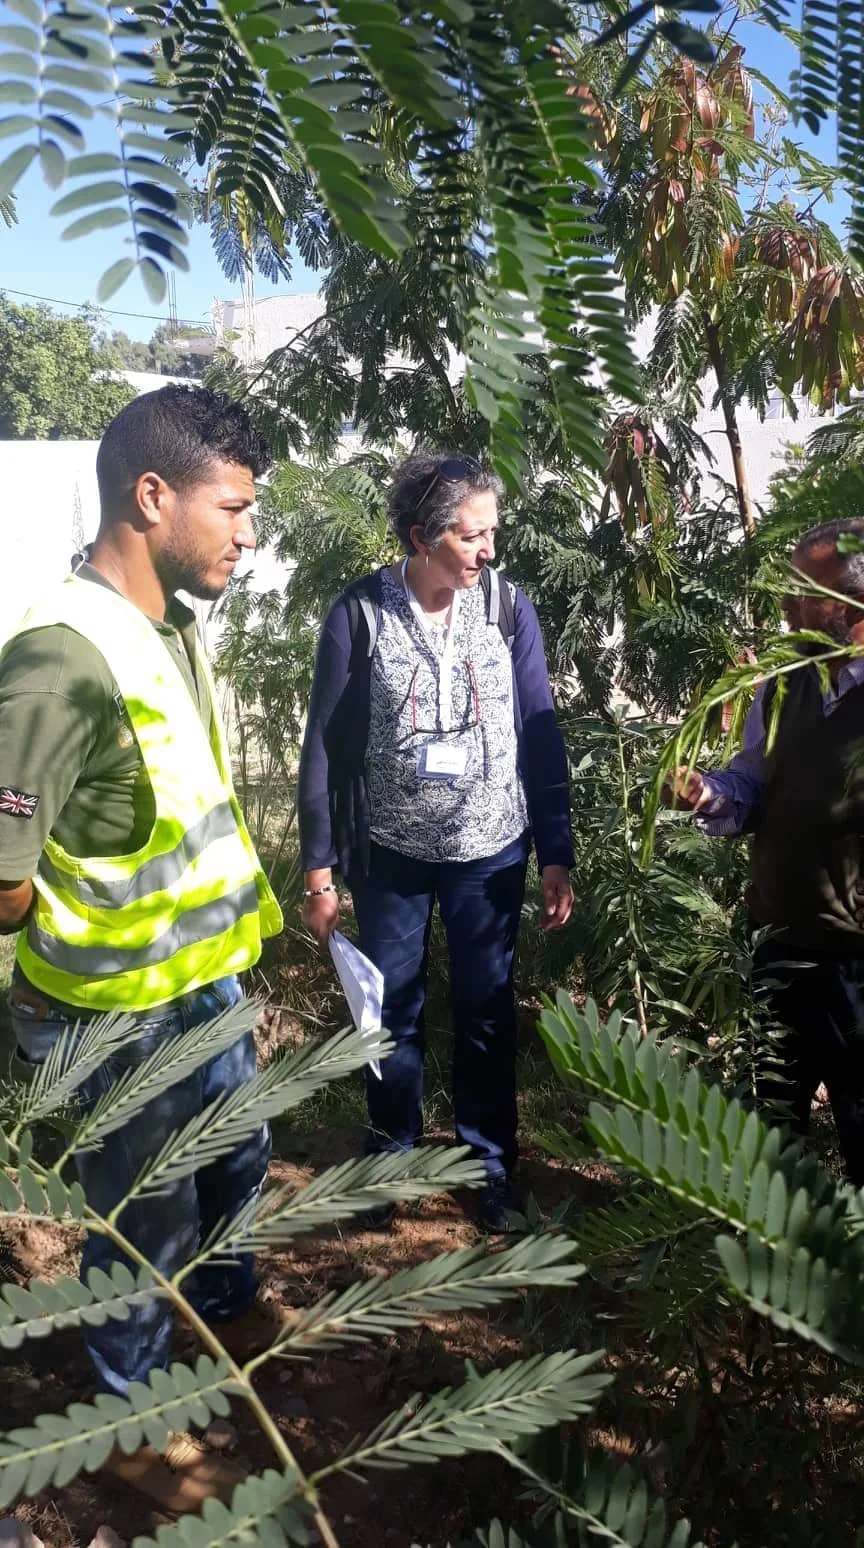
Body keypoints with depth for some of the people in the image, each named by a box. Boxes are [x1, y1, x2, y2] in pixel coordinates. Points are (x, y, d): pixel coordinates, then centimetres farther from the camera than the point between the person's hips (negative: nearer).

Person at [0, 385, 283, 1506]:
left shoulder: (176, 626, -2)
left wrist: (242, 925, 12)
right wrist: (101, 920, -10)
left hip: (206, 981, 8)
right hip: (117, 1020, -8)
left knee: (237, 1159, 29)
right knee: (145, 1222, 16)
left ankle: (228, 1306, 59)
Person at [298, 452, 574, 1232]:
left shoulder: (509, 607, -7)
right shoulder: (359, 613, -10)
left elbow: (541, 736, -2)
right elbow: (326, 745, -5)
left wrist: (556, 854, -3)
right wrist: (319, 869, -4)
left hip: (491, 852, 1)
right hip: (390, 854, 0)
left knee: (487, 1013, 14)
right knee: (391, 1011, 15)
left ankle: (492, 1163, 34)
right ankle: (393, 1154, 37)